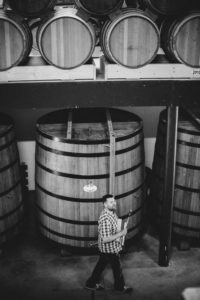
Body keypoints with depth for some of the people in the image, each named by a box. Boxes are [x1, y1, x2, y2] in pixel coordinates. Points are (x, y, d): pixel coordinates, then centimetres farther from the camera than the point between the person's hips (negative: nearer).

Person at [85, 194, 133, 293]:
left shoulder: (112, 212, -2)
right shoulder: (105, 219, -34)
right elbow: (105, 239, -34)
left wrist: (121, 232, 5)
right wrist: (120, 234, -30)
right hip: (110, 248, -9)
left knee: (101, 264, 22)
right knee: (117, 268, 13)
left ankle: (92, 283, 38)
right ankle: (120, 286, 36)